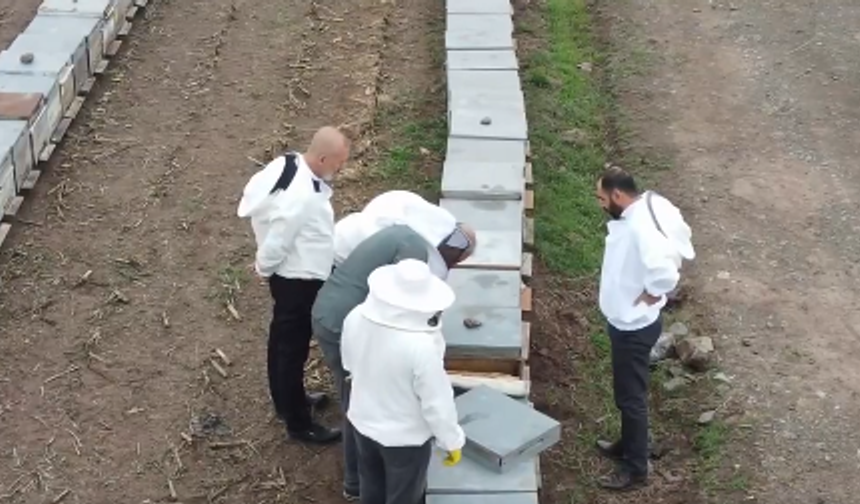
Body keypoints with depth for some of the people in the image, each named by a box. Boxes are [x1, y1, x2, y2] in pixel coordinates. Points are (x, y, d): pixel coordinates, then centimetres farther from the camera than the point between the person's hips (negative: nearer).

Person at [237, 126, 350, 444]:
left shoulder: (290, 164, -6)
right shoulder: (301, 197, -35)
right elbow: (275, 244, -27)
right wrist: (264, 269, -5)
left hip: (293, 274, 10)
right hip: (299, 280, -10)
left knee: (283, 340, 25)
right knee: (293, 348, 6)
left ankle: (287, 400, 45)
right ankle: (298, 423, 21)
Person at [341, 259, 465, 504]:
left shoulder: (356, 318, -18)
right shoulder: (421, 346, -37)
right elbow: (437, 402, -25)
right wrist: (452, 440, -8)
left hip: (363, 422, 6)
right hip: (405, 436, -5)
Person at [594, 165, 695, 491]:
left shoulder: (642, 226, -31)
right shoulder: (634, 214, 0)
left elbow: (665, 271, -43)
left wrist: (650, 296, -25)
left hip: (634, 326, -10)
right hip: (625, 321, 10)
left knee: (631, 396, 4)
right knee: (627, 393, 25)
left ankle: (636, 469, 19)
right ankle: (627, 446, 43)